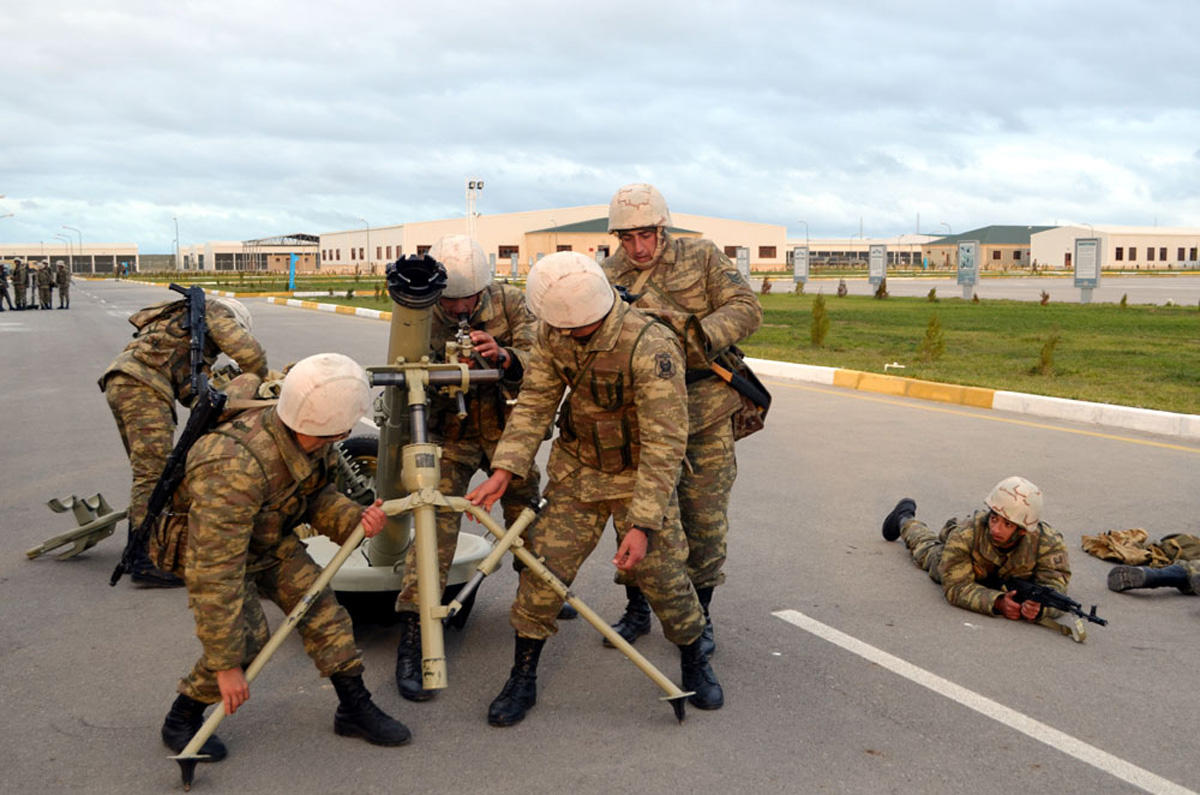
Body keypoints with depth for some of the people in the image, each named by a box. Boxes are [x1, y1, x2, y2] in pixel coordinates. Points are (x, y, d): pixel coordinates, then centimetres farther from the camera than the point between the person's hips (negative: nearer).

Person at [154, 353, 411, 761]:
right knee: (246, 636, -18)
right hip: (203, 543, -6)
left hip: (267, 536, 7)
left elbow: (318, 497, -2)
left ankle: (356, 708, 12)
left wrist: (356, 518, -25)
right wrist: (226, 664, -33)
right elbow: (215, 572, -40)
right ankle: (182, 720, 7)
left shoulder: (311, 440, -22)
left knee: (318, 604, -1)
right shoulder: (235, 468, -44)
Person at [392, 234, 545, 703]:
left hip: (507, 430, 3)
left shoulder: (509, 302, -11)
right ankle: (411, 643, -13)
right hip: (449, 435, -3)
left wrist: (504, 356, -39)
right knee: (435, 525, -16)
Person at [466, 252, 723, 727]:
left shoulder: (650, 349, -31)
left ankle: (695, 665, 29)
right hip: (575, 474, 4)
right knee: (543, 570, -1)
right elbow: (535, 404, -6)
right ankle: (522, 681, 16)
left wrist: (643, 523, -30)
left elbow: (664, 443, -28)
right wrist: (504, 470, -17)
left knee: (663, 578, 1)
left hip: (639, 478, -4)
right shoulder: (553, 334, -13)